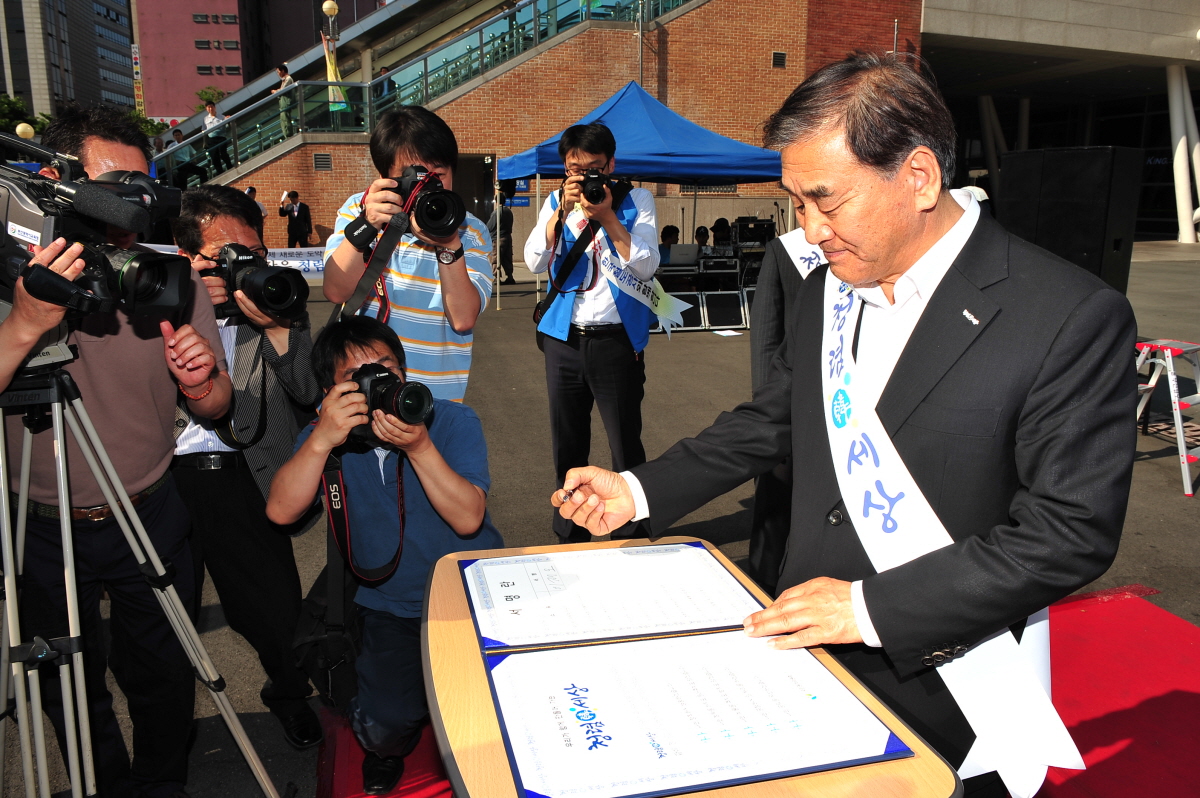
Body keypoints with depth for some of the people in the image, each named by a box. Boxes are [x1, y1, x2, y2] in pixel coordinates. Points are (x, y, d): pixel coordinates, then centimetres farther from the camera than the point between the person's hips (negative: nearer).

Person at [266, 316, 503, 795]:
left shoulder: (454, 422, -8)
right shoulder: (329, 436, -2)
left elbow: (468, 519, -21)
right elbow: (281, 511, -18)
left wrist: (419, 446, -33)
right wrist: (322, 440, -32)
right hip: (391, 608, 1)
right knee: (382, 727, -12)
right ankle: (387, 753, 26)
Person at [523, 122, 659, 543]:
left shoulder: (637, 199, 1)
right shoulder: (555, 203, 9)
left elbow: (646, 266, -11)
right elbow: (535, 262, -3)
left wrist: (606, 215, -17)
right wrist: (564, 209, -13)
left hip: (617, 339, -3)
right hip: (563, 338, 3)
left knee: (625, 445, 1)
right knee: (567, 445, 13)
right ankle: (569, 533, 28)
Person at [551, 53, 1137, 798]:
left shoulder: (1073, 318, -19)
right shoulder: (825, 290, 1)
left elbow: (1073, 531, -20)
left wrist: (872, 607, -22)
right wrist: (640, 491, 3)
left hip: (941, 698, -5)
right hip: (802, 652, 6)